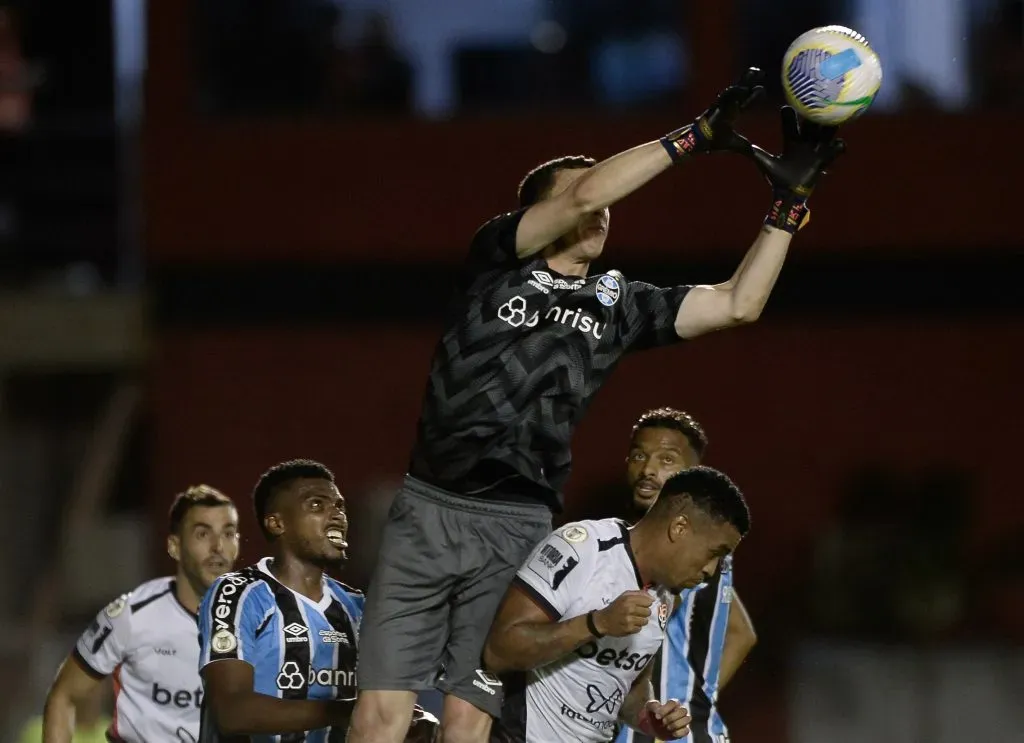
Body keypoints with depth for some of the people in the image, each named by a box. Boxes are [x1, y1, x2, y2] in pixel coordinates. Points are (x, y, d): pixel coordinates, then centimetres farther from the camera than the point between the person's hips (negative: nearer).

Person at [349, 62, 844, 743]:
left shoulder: (617, 306, 13)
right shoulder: (496, 261, 4)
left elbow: (737, 305, 6)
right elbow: (584, 194, -11)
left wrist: (789, 201, 0)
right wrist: (698, 136, -11)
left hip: (517, 529, 2)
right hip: (428, 509, -2)